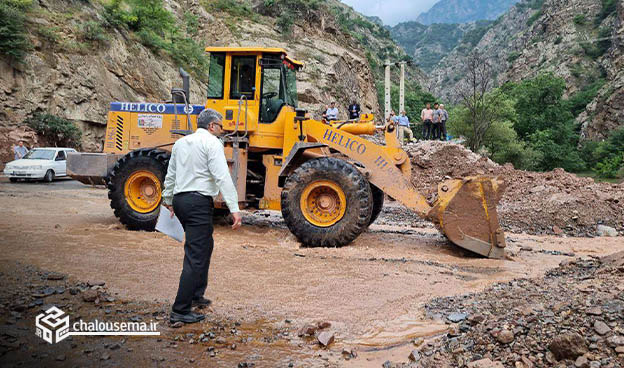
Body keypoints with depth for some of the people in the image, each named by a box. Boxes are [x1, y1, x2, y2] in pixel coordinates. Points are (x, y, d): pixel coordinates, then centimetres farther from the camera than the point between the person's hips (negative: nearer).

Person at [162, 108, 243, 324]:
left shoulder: (181, 143, 18)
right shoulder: (212, 143, -7)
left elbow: (170, 175, 26)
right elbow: (222, 177, -17)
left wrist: (168, 200, 40)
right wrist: (234, 208, -21)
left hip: (180, 199, 9)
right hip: (199, 201, -9)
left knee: (205, 245, 24)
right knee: (196, 256, -6)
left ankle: (196, 295, 32)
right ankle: (180, 311, -6)